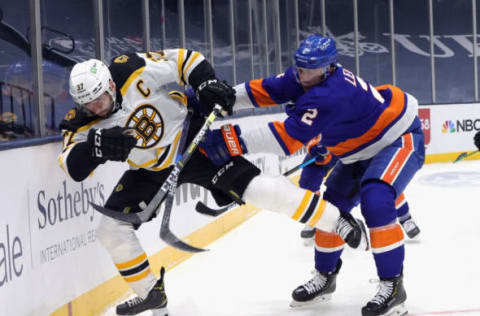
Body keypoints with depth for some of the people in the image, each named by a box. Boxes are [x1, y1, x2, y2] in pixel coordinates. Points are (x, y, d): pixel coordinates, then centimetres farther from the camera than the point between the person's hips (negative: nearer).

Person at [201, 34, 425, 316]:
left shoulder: (329, 95, -36)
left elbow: (288, 137, -39)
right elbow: (264, 90, -4)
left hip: (401, 138, -10)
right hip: (364, 148, 10)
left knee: (375, 201, -30)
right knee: (331, 205, 10)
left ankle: (393, 286, -22)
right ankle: (325, 277, 28)